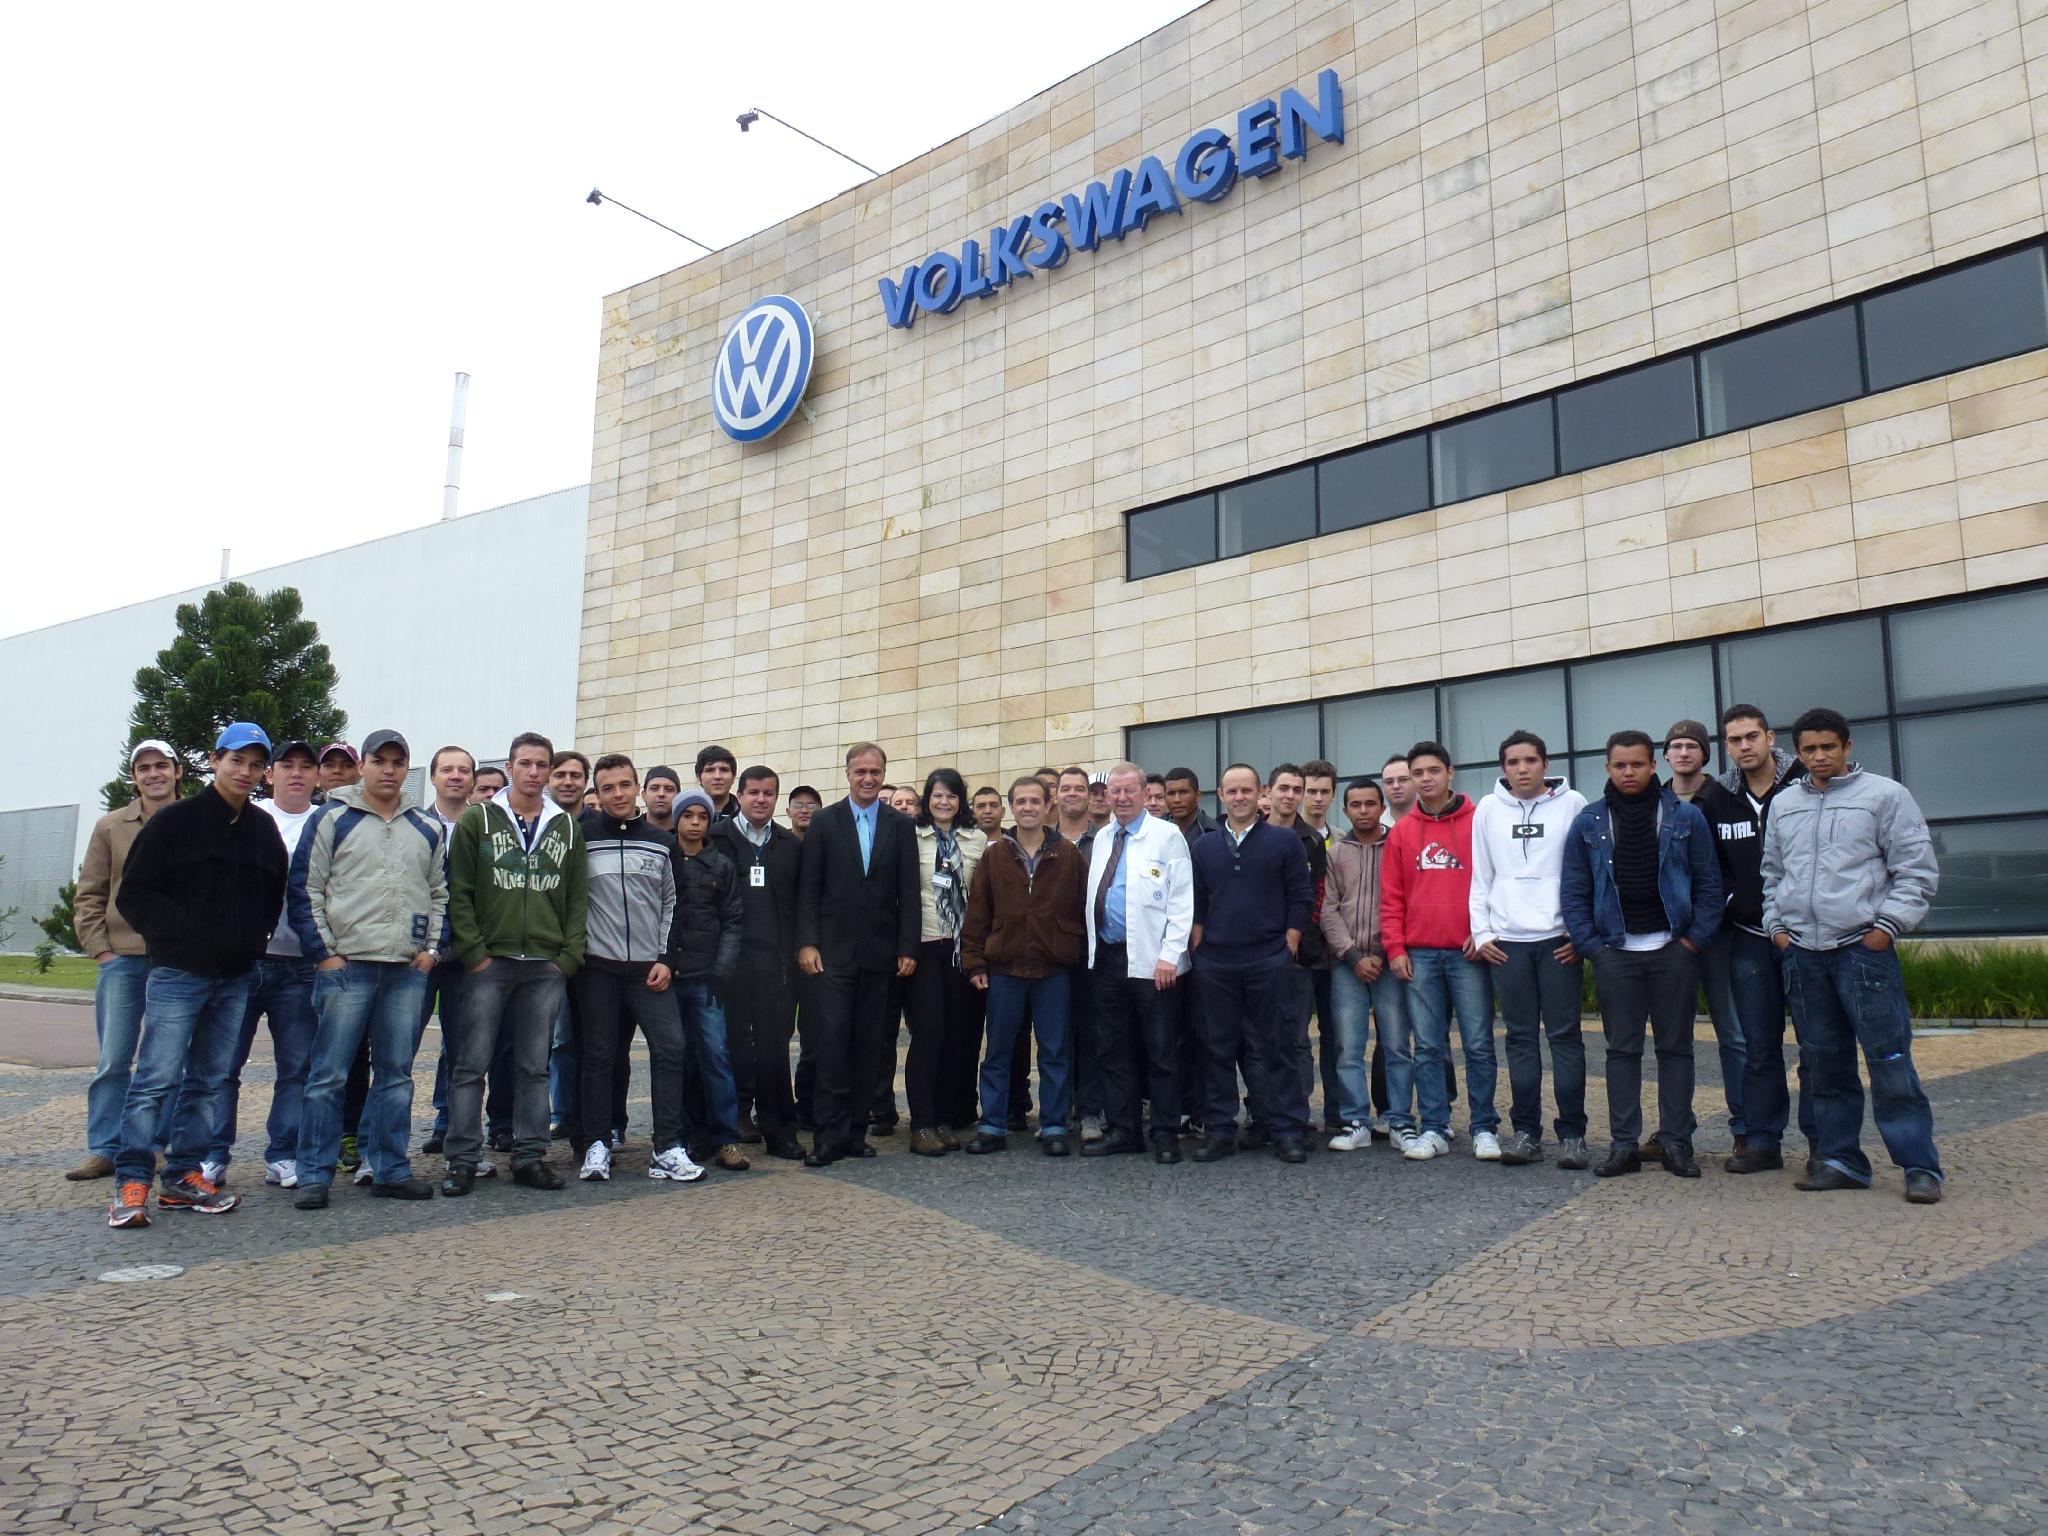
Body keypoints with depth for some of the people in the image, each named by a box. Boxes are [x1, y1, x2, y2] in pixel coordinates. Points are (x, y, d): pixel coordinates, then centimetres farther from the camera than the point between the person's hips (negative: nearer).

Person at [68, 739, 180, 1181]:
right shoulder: (110, 827, 7)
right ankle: (105, 1149, 9)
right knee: (113, 1060, 2)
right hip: (121, 958, 1)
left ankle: (159, 1144, 17)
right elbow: (88, 895, 8)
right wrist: (100, 948, -1)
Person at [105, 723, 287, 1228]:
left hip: (237, 977, 5)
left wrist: (255, 940, 6)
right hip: (178, 972, -5)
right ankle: (131, 1183, 0)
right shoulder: (174, 821, -4)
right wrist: (185, 935, -11)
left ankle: (183, 1177, 18)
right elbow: (134, 894, -4)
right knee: (156, 1079, -7)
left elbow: (274, 895, 20)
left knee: (208, 1081, 10)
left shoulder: (264, 829, 11)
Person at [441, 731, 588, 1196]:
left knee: (535, 1066, 8)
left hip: (547, 966, 3)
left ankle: (530, 1156, 16)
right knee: (472, 1063, 0)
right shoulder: (477, 820, 3)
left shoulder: (567, 828, 11)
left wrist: (569, 957, 0)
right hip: (488, 961, -2)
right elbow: (458, 892, -1)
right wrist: (473, 952, -9)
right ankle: (462, 1160, 8)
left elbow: (578, 898, 10)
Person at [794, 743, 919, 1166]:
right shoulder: (824, 822, 4)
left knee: (867, 1048, 6)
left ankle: (855, 1131, 15)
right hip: (834, 952, -2)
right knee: (832, 1045, -6)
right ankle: (830, 1136, 0)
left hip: (881, 954, 2)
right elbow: (808, 888, 1)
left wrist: (907, 949, -1)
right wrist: (807, 943, -7)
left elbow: (908, 893, 5)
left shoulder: (901, 827, 8)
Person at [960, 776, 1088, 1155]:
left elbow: (1086, 910, 5)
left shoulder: (1069, 856, 2)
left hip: (1054, 971, -1)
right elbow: (977, 911, 4)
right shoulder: (993, 855, 4)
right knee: (997, 1053, 8)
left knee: (1055, 1053, 6)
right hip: (1003, 970, 1)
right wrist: (974, 962, 0)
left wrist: (1083, 956, 1)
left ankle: (1054, 1127, 16)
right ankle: (992, 1127, 18)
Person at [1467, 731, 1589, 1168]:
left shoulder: (1572, 804, 3)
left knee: (1565, 1036, 0)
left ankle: (1572, 1134, 6)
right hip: (1507, 941, 2)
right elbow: (1481, 878, 10)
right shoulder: (1488, 809, 9)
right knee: (1521, 1038, 6)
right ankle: (1525, 1131, 12)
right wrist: (1481, 932, 3)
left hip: (1559, 939, -2)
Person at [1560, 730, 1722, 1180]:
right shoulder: (1588, 822, 4)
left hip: (1673, 948, 0)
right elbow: (1573, 890, 5)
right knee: (1622, 1048, 4)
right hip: (1614, 951, 0)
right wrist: (1590, 945, -3)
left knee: (1676, 1046, 6)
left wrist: (1695, 938, -5)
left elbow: (1709, 883, 4)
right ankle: (1623, 1143, 8)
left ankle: (1676, 1142, 13)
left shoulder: (1686, 817, 3)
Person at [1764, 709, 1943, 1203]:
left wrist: (1888, 925, -8)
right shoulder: (1784, 804, 14)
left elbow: (1917, 869, -1)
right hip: (1802, 952, 5)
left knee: (1889, 1058, -5)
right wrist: (1777, 924, 12)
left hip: (1864, 947, -5)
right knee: (1824, 1063, 9)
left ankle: (1920, 1165, 4)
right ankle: (1842, 1160, 18)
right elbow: (1771, 872, 22)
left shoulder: (1884, 794, 1)